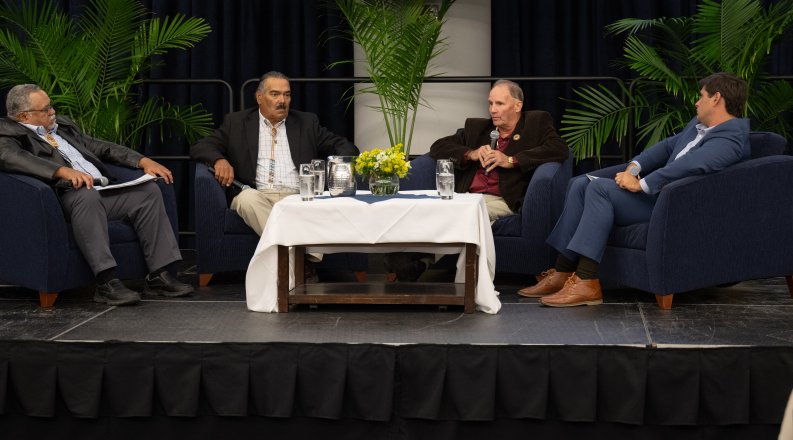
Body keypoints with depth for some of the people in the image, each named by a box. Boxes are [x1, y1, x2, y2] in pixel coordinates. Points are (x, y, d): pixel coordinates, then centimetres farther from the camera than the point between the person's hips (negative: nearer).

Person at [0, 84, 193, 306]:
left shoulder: (61, 125, 26)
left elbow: (99, 147, 27)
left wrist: (144, 161, 13)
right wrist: (64, 171, -33)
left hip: (103, 192, 8)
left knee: (149, 190, -11)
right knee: (88, 194, -37)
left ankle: (159, 275, -13)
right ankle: (106, 282, -39)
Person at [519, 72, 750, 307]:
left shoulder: (730, 137, -14)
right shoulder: (699, 124, 19)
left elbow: (689, 165, -28)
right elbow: (668, 146, 22)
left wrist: (641, 184, -27)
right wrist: (634, 167, 4)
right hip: (657, 190, 10)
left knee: (600, 188, -25)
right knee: (580, 184, -1)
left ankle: (585, 283, -29)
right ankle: (562, 273, -6)